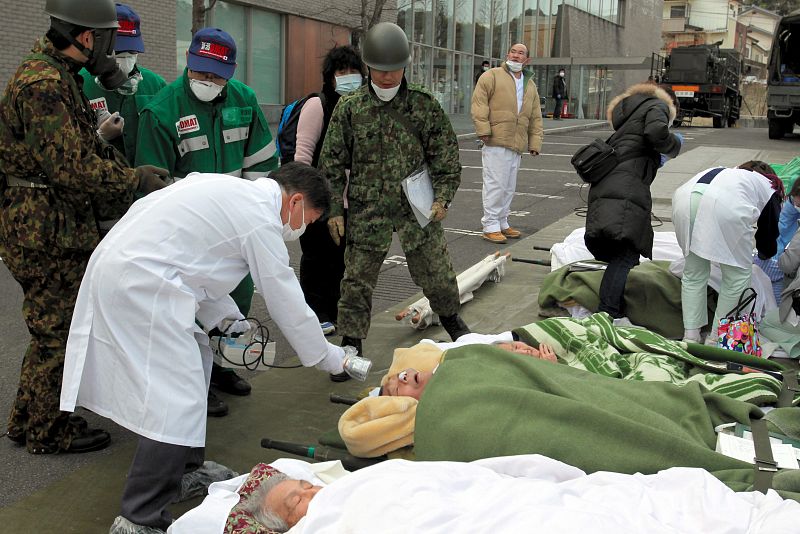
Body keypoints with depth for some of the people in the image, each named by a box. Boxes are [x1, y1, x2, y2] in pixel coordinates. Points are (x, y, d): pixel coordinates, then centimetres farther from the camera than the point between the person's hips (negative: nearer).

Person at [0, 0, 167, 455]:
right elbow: (73, 167, -25)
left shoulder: (59, 77, 15)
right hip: (44, 232, -11)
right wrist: (135, 179, -12)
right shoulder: (43, 85, -20)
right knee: (59, 331, 1)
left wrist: (132, 170, 8)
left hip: (55, 228, 11)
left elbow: (83, 147, 20)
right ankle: (48, 431, 16)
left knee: (53, 328, 21)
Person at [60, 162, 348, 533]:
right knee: (179, 404, -9)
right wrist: (330, 357, 10)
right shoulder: (261, 219, -10)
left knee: (196, 360, 21)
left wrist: (228, 320, 20)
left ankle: (182, 472, 31)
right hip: (139, 284, -11)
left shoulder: (230, 190, 17)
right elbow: (288, 304, -4)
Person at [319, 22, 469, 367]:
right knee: (357, 280, 2)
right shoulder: (349, 108, -2)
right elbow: (332, 163, 2)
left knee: (436, 271, 12)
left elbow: (446, 156, 4)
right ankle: (351, 344, 17)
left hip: (417, 208, 1)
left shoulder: (425, 106, 0)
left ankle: (450, 317, 39)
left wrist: (442, 196, -6)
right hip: (367, 210, 0)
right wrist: (334, 209, -1)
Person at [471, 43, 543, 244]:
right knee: (495, 184, -8)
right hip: (496, 140, -6)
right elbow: (479, 102, -6)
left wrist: (535, 143, 11)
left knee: (509, 187, 12)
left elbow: (536, 117, 20)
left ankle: (502, 223, 22)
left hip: (517, 144, 7)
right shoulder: (492, 76, 2)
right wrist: (483, 129, -15)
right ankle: (490, 227, -3)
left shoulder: (530, 86, 20)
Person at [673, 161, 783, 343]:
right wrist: (764, 254, 59)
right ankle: (716, 337, 18)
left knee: (693, 273, 20)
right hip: (726, 205, -5)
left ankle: (690, 335, 19)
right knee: (738, 274, 14)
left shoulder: (729, 173, 43)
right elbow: (769, 233, 37)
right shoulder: (770, 188, 31)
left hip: (684, 197, 5)